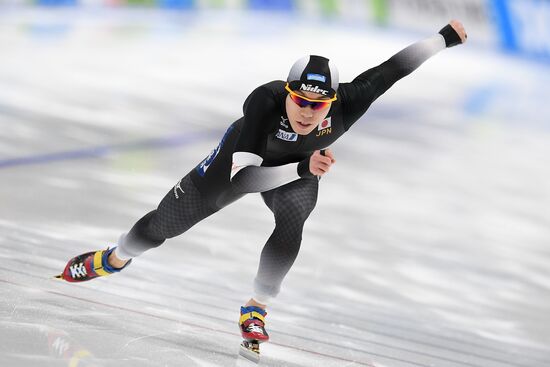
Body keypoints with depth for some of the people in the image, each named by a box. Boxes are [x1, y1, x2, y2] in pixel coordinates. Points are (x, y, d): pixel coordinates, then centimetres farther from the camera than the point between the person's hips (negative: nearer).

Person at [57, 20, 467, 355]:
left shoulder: (345, 104, -39)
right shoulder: (263, 101, -46)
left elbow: (391, 69, -28)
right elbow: (244, 176, -50)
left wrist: (445, 37, -21)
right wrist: (303, 168, -62)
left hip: (301, 171, 1)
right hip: (245, 156, -1)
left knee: (292, 225, -31)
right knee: (167, 222, 12)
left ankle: (256, 310, -9)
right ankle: (114, 260, 44)